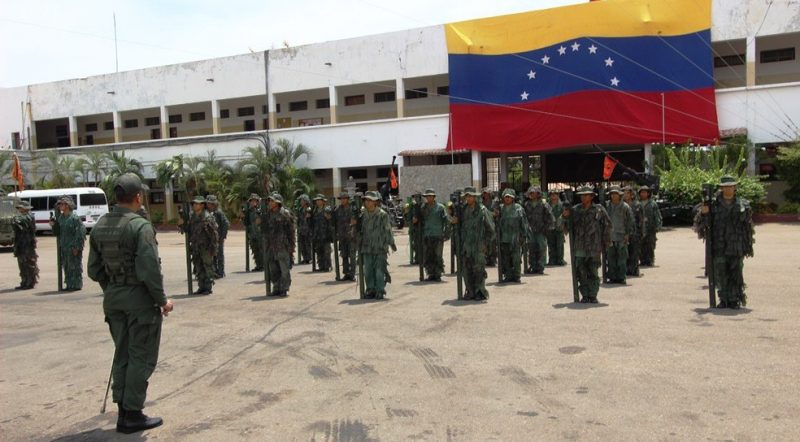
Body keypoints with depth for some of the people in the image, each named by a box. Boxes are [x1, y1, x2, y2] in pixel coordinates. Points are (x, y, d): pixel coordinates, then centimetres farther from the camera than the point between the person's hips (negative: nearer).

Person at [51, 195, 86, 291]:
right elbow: (57, 232, 19)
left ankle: (76, 285, 6)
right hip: (64, 247, 8)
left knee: (74, 266, -2)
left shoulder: (74, 218, -13)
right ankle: (69, 285, 21)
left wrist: (77, 247, -17)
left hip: (73, 247, -8)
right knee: (66, 267, 13)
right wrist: (53, 225, -1)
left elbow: (81, 232, -16)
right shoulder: (61, 217, 10)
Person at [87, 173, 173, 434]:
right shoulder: (140, 226, -18)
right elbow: (150, 270, -22)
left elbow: (94, 270, 10)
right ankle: (132, 415, 8)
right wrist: (162, 300, -11)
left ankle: (124, 412, 23)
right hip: (140, 297, -7)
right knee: (141, 357, 3)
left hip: (113, 297, 7)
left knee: (122, 355, 16)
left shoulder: (99, 226, 5)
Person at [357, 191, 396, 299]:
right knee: (368, 271, 6)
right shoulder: (363, 215, 11)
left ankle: (380, 291, 2)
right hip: (367, 248, 5)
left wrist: (391, 243, -4)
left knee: (379, 271, -5)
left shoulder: (383, 215, -4)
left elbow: (388, 230, -2)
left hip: (379, 248, -5)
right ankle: (371, 290, 16)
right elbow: (360, 230, 22)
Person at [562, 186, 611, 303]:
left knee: (593, 273, 2)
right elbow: (568, 228, 11)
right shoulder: (575, 210, 7)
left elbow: (607, 225, 6)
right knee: (581, 273, 4)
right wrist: (566, 217, -7)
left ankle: (593, 295, 11)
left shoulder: (599, 210, 1)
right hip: (579, 247, 2)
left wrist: (606, 242, 3)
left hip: (594, 247, -2)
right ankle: (585, 295, 14)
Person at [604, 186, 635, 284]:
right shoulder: (607, 206, 8)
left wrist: (628, 234, -4)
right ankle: (612, 277, 13)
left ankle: (621, 277, 6)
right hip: (609, 236, 3)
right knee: (610, 257, 5)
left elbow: (630, 221, 1)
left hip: (621, 236, -3)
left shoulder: (625, 206, -1)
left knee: (622, 258, 0)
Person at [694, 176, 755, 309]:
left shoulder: (743, 205, 5)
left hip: (736, 247, 0)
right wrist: (703, 213, -17)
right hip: (719, 247, 0)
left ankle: (734, 300, 12)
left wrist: (749, 247, 7)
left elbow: (749, 227, 9)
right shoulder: (713, 204, 3)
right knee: (720, 274, 3)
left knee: (735, 275, 2)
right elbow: (699, 224, 4)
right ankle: (723, 300, 15)